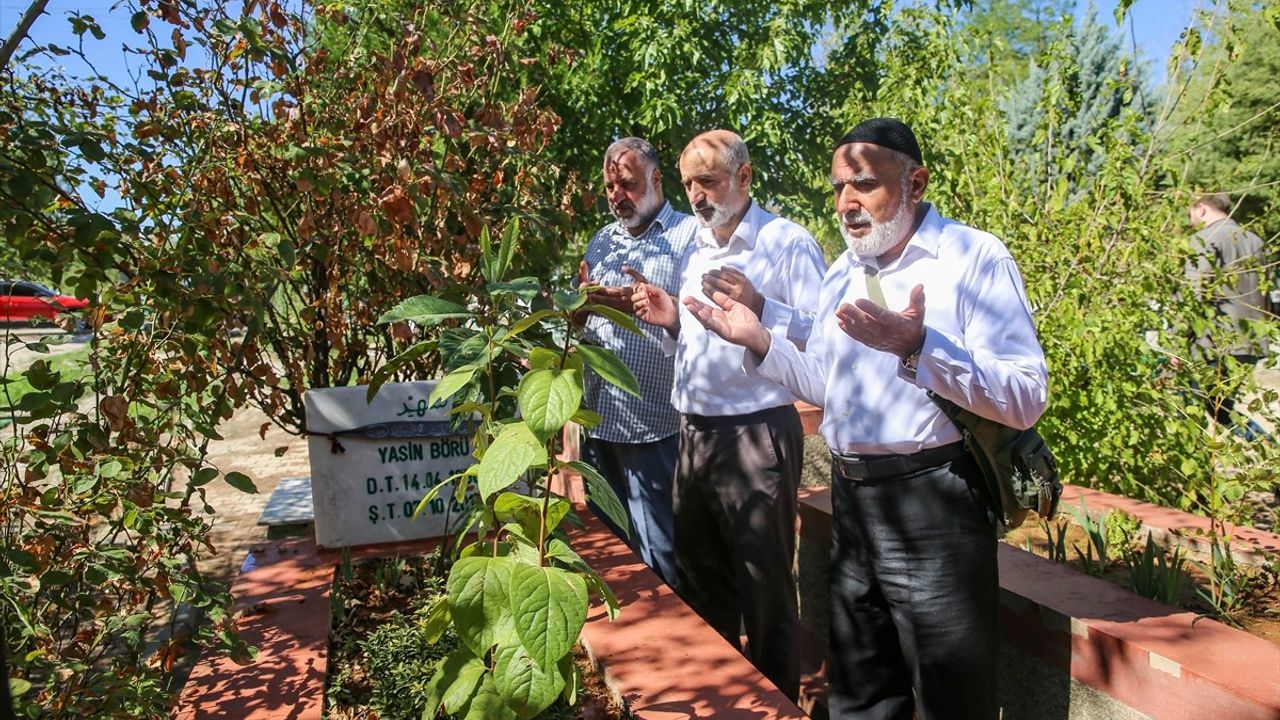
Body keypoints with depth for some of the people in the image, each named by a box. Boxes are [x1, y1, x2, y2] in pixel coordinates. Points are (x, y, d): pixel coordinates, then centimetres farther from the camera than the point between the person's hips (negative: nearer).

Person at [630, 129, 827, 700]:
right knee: (698, 581, 18)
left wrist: (759, 308, -27)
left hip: (757, 435, -7)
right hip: (694, 433, 8)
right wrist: (672, 320, 3)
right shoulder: (694, 251, 15)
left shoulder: (787, 243, -8)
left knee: (765, 590, 4)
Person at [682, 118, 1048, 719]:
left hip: (932, 504, -6)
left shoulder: (974, 257, -10)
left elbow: (1027, 400, -19)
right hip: (849, 498, 7)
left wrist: (918, 348, -31)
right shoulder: (841, 273, 13)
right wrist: (759, 342, 4)